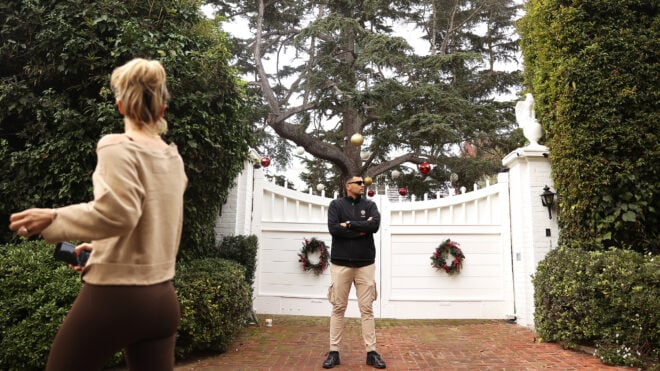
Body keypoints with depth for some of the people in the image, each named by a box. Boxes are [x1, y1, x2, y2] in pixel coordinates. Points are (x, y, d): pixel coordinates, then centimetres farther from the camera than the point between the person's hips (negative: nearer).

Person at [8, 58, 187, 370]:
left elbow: (118, 213, -24)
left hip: (114, 294, -6)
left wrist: (52, 218, -11)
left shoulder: (118, 147, -10)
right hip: (161, 298, 6)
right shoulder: (174, 158, 9)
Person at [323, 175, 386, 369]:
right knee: (338, 308, 4)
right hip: (340, 263, -1)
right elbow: (333, 228, -11)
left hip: (365, 263, 2)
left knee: (367, 309, 5)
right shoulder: (336, 204, 4)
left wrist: (349, 224, -8)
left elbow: (375, 225, -9)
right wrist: (361, 229, -10)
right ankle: (334, 352, 12)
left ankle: (371, 352, 12)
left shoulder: (369, 205, 9)